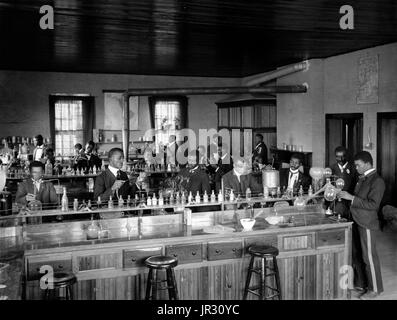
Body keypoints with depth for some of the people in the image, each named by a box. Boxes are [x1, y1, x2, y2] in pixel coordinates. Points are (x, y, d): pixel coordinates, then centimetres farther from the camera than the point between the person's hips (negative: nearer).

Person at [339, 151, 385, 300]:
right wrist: (345, 195, 6)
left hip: (366, 223, -8)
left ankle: (374, 289, 14)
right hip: (356, 221, 9)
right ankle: (360, 283, 30)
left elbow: (373, 204, -22)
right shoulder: (362, 178, 11)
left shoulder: (377, 181, -15)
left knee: (369, 256, 1)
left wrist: (351, 198, -23)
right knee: (356, 254, 16)